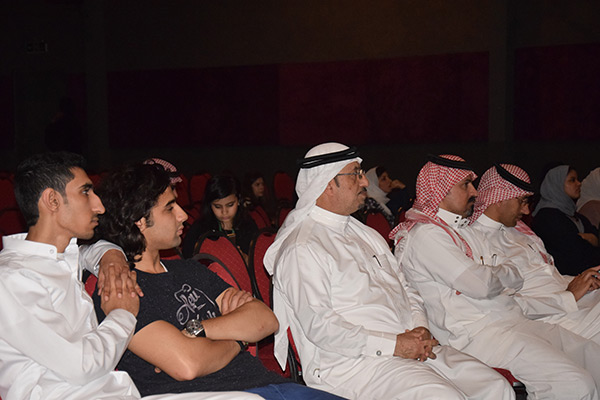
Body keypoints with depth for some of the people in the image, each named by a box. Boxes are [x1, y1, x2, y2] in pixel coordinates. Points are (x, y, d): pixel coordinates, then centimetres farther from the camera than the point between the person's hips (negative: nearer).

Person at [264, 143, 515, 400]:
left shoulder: (367, 235, 20)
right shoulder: (302, 249, -9)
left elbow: (405, 289, 22)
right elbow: (319, 326, -17)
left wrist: (420, 328, -1)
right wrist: (393, 345, -17)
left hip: (410, 347, 8)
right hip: (352, 363, -8)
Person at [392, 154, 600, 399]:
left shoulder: (461, 227, 21)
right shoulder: (426, 235, -10)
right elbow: (480, 285, -18)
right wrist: (507, 272, 1)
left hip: (515, 321, 10)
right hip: (479, 332, -10)